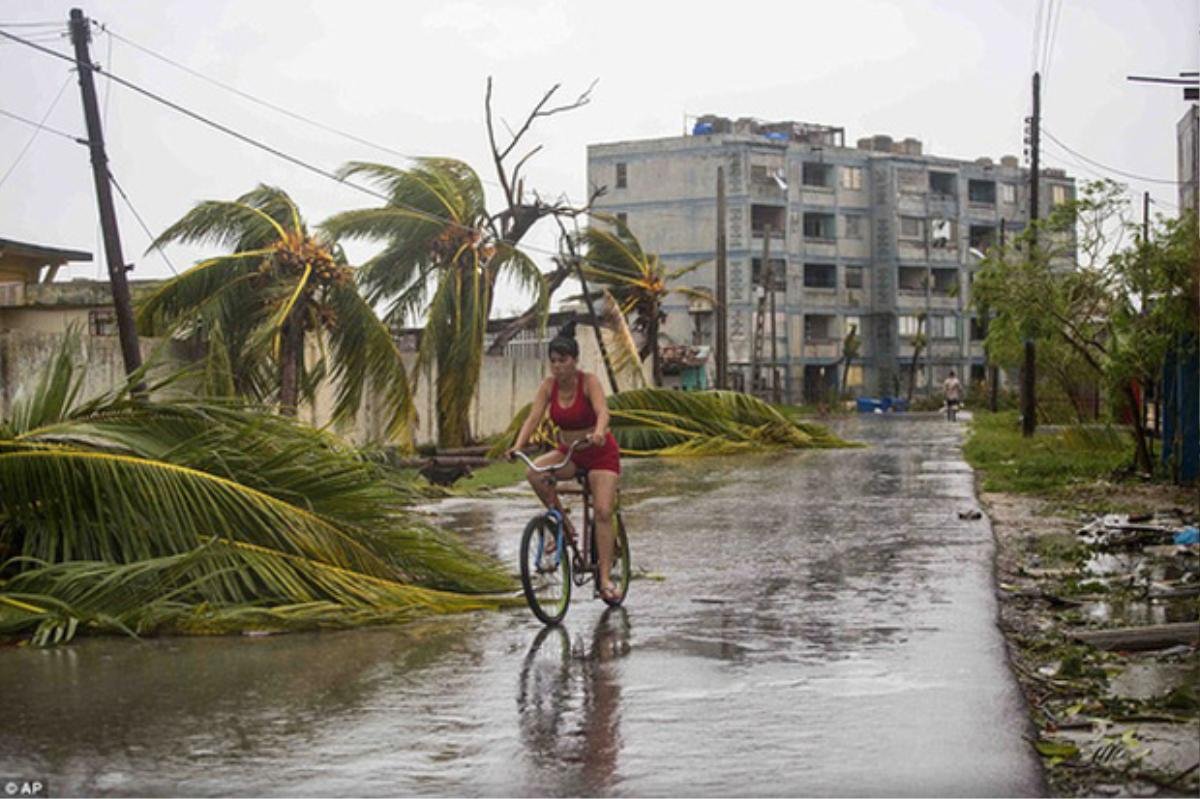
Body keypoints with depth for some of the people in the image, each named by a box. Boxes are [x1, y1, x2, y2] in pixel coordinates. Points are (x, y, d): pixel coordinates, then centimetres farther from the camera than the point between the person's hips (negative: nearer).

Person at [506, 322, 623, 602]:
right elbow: (534, 417, -17)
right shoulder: (549, 385, -8)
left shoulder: (589, 381, -19)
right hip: (568, 452, 4)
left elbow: (602, 411, -35)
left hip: (600, 453, -4)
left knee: (602, 512, -17)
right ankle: (564, 526, -9)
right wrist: (518, 446, -34)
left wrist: (598, 433, -58)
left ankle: (606, 578, -11)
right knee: (535, 472, -26)